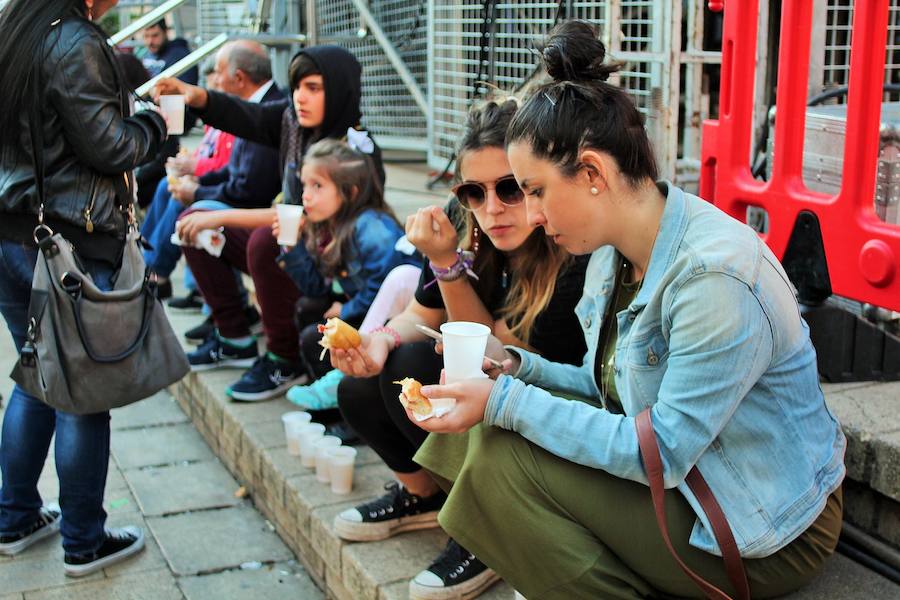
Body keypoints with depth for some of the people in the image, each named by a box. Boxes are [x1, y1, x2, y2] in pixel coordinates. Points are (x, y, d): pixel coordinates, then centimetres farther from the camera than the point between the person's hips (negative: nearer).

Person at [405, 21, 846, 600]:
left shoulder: (718, 276, -28)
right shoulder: (612, 253, 1)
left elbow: (661, 453, -25)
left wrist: (506, 401, -24)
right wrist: (518, 367, -6)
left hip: (759, 533, -8)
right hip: (681, 479, 9)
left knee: (504, 460, -19)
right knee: (506, 424, -8)